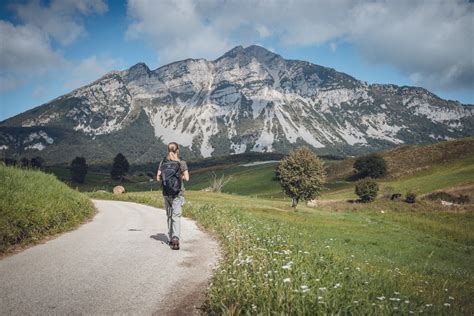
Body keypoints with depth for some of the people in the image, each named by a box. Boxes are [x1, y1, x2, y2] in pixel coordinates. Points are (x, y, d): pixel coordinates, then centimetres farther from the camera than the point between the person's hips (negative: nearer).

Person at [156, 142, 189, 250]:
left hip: (166, 192, 3)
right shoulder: (181, 163, -6)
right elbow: (186, 178, -9)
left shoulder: (163, 162, 1)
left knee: (169, 215, 16)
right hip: (178, 192, -3)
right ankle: (175, 238, -21)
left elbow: (158, 177, 0)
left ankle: (171, 239, 23)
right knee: (176, 216, -4)